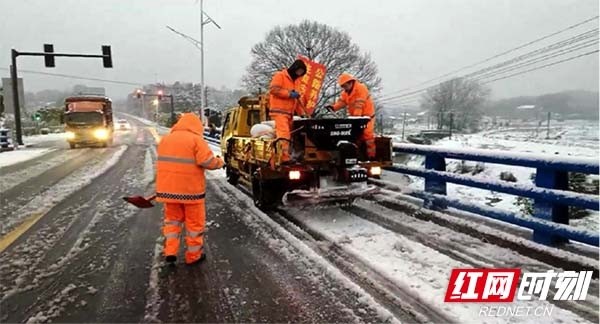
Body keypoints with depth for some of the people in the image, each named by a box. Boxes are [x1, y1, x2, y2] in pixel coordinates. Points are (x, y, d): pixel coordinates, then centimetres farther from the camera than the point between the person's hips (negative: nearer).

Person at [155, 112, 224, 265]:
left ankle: (170, 252, 13)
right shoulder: (196, 139, -10)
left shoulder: (165, 139, 11)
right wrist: (220, 162, 0)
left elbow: (164, 161, 17)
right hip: (190, 189, -5)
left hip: (168, 188, 6)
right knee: (195, 222, 9)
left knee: (172, 219, 21)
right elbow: (207, 161, -18)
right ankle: (193, 255, 19)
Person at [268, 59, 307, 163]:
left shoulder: (296, 80, 25)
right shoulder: (280, 76, -1)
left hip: (289, 113, 9)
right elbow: (273, 89, -15)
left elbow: (296, 99, 30)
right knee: (284, 135, -21)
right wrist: (289, 94, -16)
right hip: (279, 111, -9)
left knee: (288, 135, 5)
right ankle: (285, 158, -28)